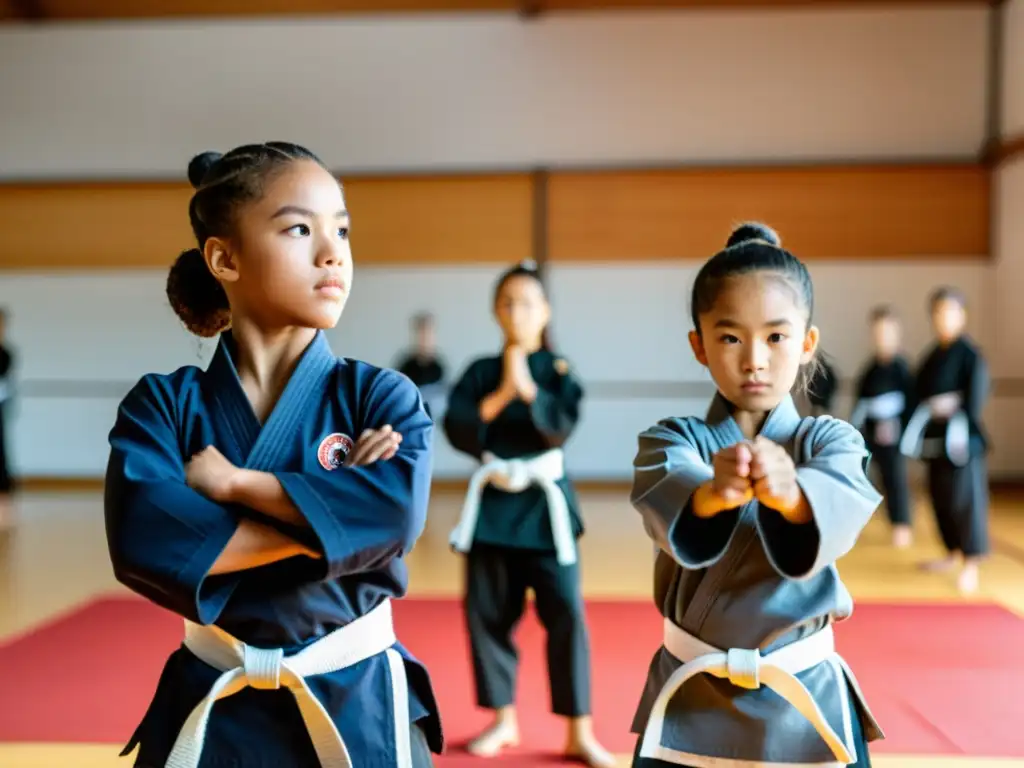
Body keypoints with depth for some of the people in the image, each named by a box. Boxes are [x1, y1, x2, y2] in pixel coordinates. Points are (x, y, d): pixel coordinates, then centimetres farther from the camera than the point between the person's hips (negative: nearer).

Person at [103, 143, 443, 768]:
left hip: (358, 703, 0)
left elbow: (397, 512, -25)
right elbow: (143, 542, -22)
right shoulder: (163, 404, -5)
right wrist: (334, 517, -20)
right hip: (213, 709, 0)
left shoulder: (381, 397, -6)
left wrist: (233, 482, -19)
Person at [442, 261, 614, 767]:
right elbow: (457, 429, -8)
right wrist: (501, 395, -15)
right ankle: (503, 720, 25)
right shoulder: (480, 372, 5)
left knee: (565, 613, -6)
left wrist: (527, 388, -21)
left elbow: (560, 427, -14)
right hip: (493, 502, 2)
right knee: (488, 612, 7)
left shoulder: (558, 372, 1)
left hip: (544, 503, -2)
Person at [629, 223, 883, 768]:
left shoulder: (830, 440, -5)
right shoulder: (671, 439, -5)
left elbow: (842, 510, -27)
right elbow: (666, 504, -27)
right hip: (689, 700, 0)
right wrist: (713, 493, -49)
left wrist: (790, 492, -49)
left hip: (807, 701, 0)